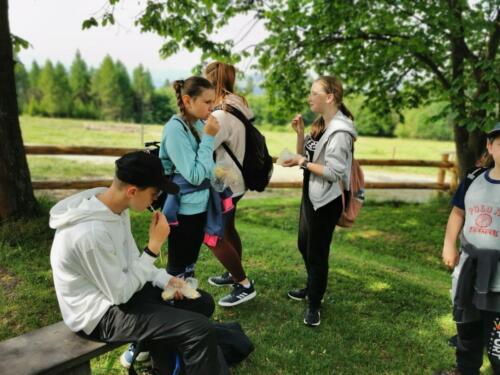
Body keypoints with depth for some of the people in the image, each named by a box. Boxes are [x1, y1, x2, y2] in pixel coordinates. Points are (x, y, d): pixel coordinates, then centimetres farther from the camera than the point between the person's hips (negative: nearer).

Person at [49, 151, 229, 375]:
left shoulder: (116, 209, -3)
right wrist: (155, 245, -22)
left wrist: (165, 280, -2)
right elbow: (121, 294, -23)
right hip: (101, 314, -9)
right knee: (200, 330, -19)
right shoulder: (92, 232, -32)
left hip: (118, 288, 9)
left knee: (202, 303, 9)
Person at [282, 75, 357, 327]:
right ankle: (312, 288, 45)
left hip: (326, 201, -9)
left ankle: (314, 305, 23)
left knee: (317, 253, 4)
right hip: (310, 195, 9)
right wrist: (300, 134, -5)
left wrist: (303, 164, -18)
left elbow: (334, 172, -24)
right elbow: (304, 156, 9)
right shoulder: (320, 124, 6)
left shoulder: (340, 132, -21)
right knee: (304, 246, 23)